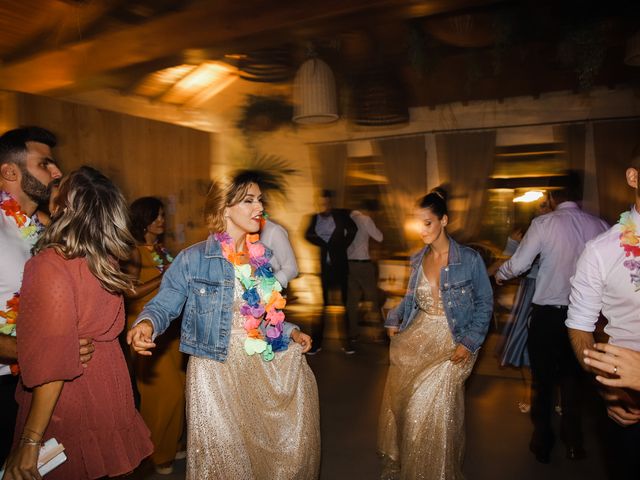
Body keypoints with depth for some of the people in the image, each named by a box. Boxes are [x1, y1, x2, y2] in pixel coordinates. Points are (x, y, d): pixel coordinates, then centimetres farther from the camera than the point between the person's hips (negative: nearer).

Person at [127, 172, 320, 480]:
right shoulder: (193, 259, -14)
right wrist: (146, 324, -34)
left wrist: (291, 332, 5)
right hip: (216, 370, -5)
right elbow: (164, 304, -14)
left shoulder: (260, 258, 5)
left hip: (260, 366, 6)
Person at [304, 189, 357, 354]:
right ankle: (317, 342, 5)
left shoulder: (340, 215, 4)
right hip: (322, 265, 1)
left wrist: (342, 246, -5)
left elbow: (352, 229, -6)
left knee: (344, 302, 2)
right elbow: (308, 235, -1)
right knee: (321, 304, 1)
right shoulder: (315, 218, 10)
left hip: (339, 265, -1)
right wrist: (324, 245, -10)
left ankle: (347, 340, 9)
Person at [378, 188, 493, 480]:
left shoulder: (469, 260, -11)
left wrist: (469, 343, -13)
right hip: (417, 336, 5)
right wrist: (394, 319, -4)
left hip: (451, 341, -4)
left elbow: (485, 303, -5)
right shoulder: (418, 259, 4)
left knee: (431, 407, -5)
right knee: (399, 398, 7)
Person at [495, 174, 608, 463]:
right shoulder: (600, 226, -5)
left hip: (547, 315, -3)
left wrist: (499, 274, 7)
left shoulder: (544, 223, -15)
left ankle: (542, 444, 29)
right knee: (572, 377, 22)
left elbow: (517, 265, -13)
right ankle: (573, 442, 35)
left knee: (542, 380, 15)